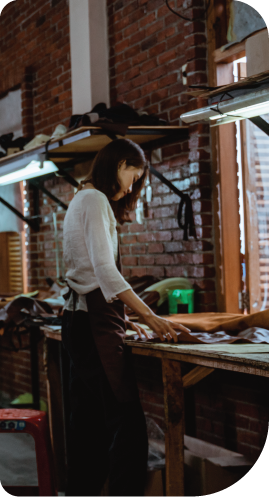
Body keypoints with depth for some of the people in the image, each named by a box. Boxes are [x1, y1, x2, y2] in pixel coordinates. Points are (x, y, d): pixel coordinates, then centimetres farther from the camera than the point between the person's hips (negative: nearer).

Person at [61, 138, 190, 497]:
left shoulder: (84, 201, 22)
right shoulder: (95, 200, -8)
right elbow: (105, 270, -20)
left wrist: (124, 320, 19)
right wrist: (150, 316, -23)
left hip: (79, 318, 10)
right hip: (95, 322, -10)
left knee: (88, 424, 11)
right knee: (128, 422, -12)